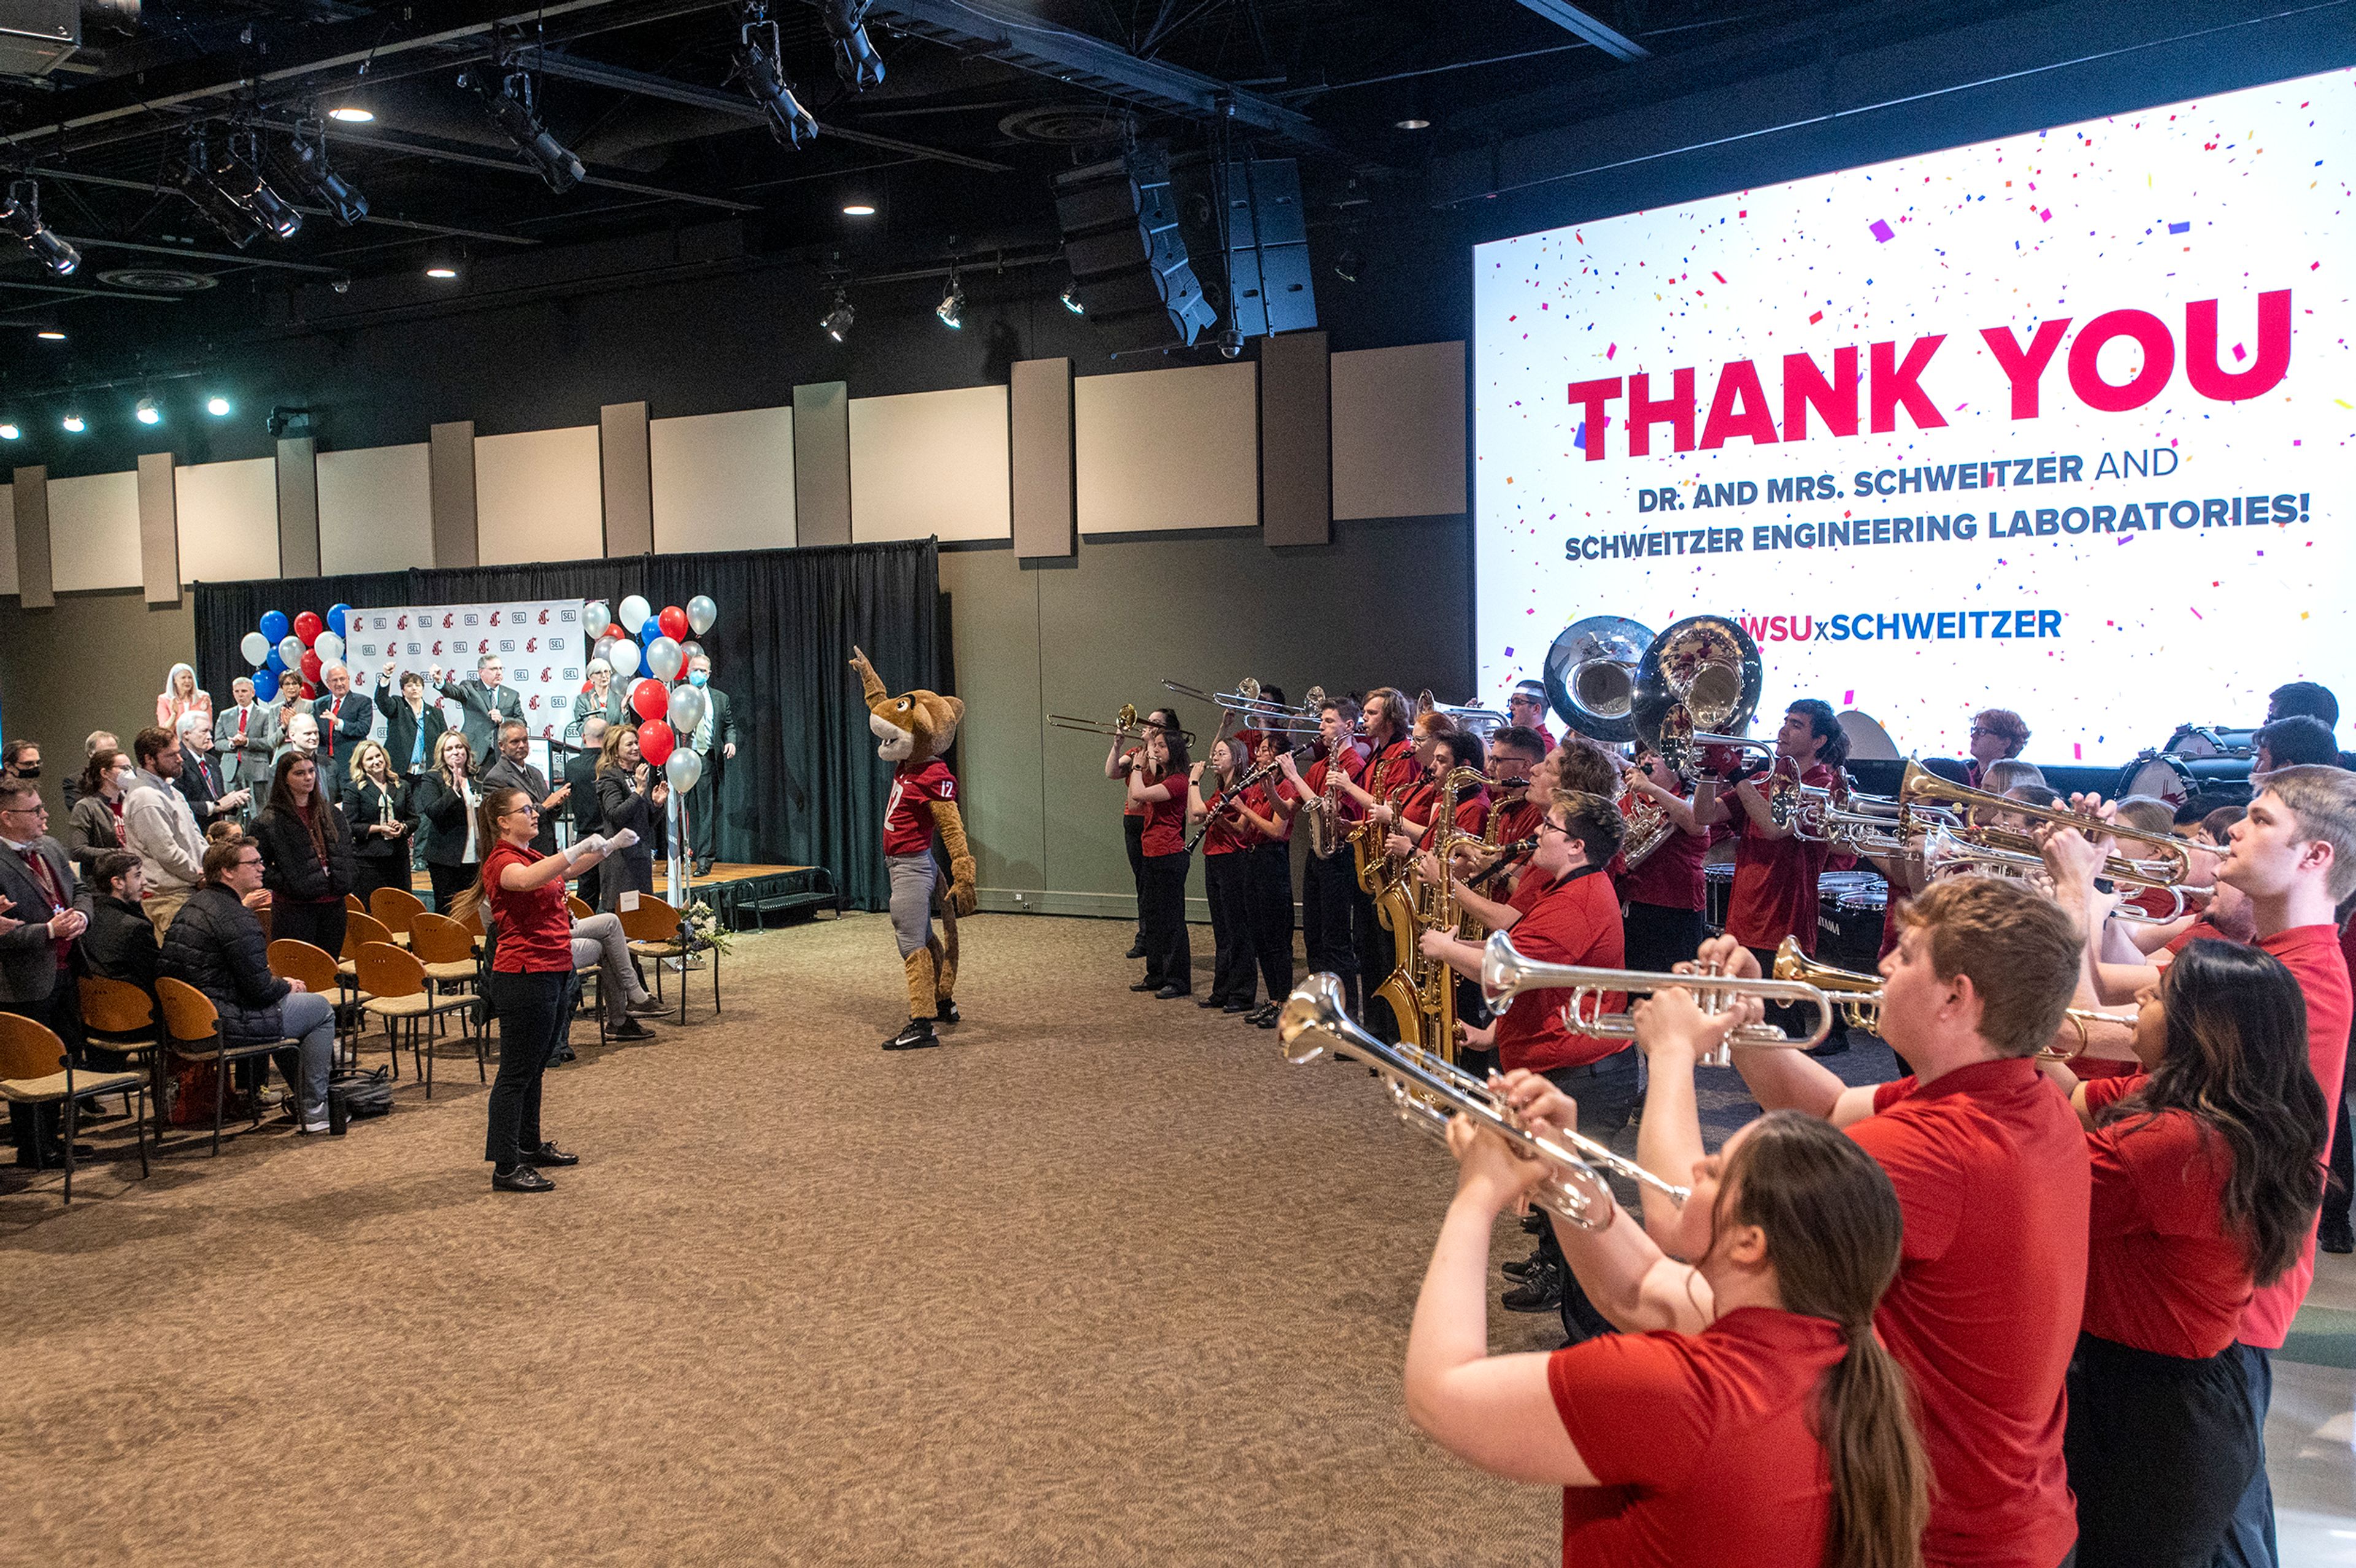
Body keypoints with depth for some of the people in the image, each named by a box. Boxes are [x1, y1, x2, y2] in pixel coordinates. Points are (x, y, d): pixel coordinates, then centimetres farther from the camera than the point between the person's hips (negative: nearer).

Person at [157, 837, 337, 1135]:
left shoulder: (193, 905, 10)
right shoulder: (236, 917, -20)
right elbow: (260, 988, -21)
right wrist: (288, 986, 1)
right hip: (225, 1023, -10)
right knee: (321, 1009, 6)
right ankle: (313, 1113, 8)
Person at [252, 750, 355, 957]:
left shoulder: (329, 811, 12)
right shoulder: (271, 820, -5)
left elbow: (346, 850, 23)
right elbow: (259, 863, -7)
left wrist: (348, 881, 12)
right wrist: (284, 883, -14)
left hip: (333, 904, 5)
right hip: (295, 909, -5)